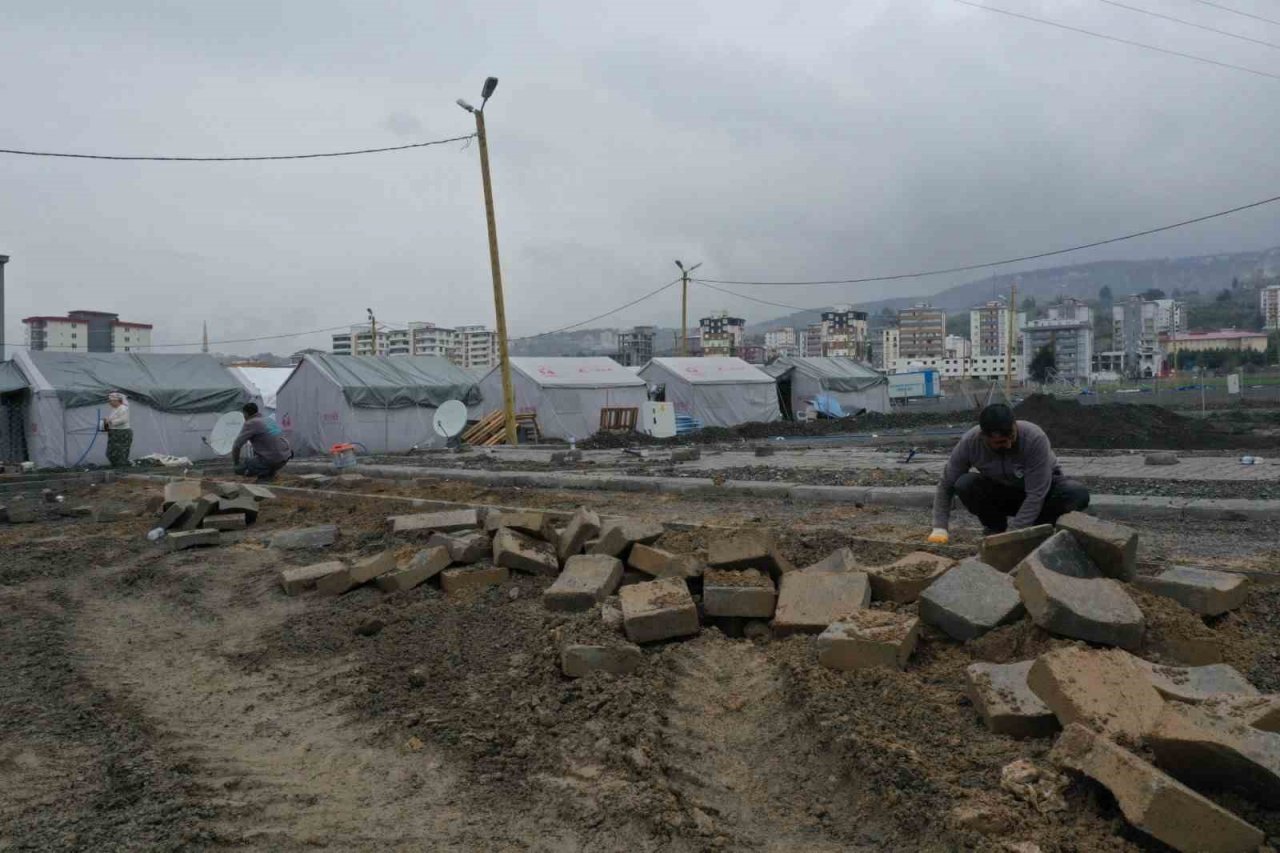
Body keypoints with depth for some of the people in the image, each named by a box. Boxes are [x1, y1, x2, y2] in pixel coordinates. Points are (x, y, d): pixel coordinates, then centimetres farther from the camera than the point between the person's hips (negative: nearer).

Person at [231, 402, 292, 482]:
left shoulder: (250, 423, -5)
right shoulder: (269, 420, 19)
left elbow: (236, 446, -5)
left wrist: (236, 463, 12)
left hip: (271, 460, -8)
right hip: (284, 459, 8)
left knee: (239, 469, 8)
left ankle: (267, 473, -4)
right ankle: (271, 471, 19)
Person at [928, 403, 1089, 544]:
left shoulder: (1035, 438, -34)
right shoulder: (969, 443, -26)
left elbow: (1036, 495, -32)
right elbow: (946, 485, -15)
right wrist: (940, 527, -25)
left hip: (1043, 489, -1)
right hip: (999, 491, 1)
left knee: (1078, 494, -32)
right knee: (964, 484, -28)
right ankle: (995, 527, -3)